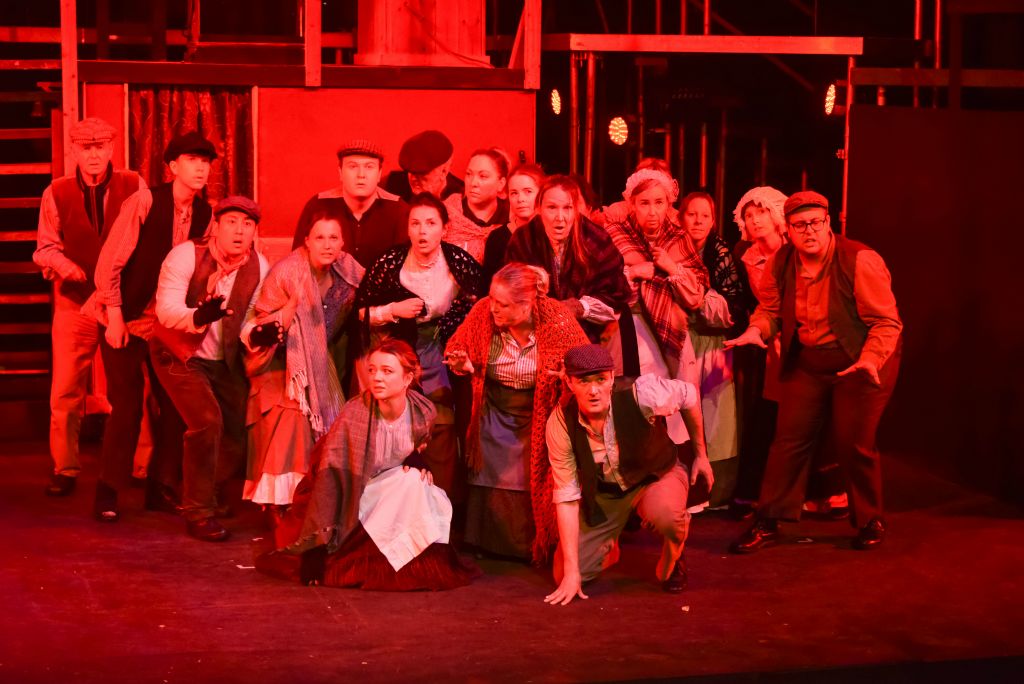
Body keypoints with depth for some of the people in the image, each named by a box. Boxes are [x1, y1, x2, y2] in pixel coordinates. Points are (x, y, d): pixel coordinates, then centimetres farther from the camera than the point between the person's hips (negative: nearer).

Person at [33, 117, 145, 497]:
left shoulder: (133, 187, 0)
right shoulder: (57, 194, 4)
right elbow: (45, 247, 8)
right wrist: (63, 264, -14)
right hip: (76, 304, 1)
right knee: (65, 393, 0)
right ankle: (65, 469, 12)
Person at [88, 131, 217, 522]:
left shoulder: (205, 215, 0)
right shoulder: (144, 202, -15)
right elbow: (109, 263, -14)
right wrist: (115, 317, -16)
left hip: (167, 324, 5)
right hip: (125, 318, -5)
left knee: (175, 404, 2)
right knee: (127, 406, -7)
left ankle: (160, 489, 15)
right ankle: (107, 493, 6)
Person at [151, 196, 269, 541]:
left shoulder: (259, 266, -7)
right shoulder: (186, 255, -20)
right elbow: (166, 309, -30)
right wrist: (198, 317, -50)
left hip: (225, 361, 5)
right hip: (179, 354, -5)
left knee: (238, 437, 4)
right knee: (207, 421, -23)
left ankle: (205, 496, 33)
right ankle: (198, 512, -9)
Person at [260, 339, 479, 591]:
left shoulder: (423, 412, -14)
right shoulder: (355, 413, -27)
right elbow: (330, 478, -27)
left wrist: (416, 458, -12)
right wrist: (316, 546, -30)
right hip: (354, 498, -4)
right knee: (408, 482, -27)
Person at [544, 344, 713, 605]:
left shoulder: (641, 395, -32)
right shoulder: (560, 423, -25)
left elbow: (688, 394, -10)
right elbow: (566, 496, -20)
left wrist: (700, 455, 3)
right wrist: (572, 571, -22)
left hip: (657, 476, -2)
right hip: (602, 492, 2)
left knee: (667, 514, -39)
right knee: (563, 575, -8)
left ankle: (672, 566, -2)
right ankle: (608, 545, 27)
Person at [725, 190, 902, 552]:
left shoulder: (860, 261, -21)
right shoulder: (781, 262, -6)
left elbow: (887, 321, -21)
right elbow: (770, 308, 7)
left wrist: (870, 360, -36)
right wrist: (757, 330, -15)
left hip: (861, 362, -4)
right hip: (807, 361, 4)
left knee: (853, 443, -2)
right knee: (790, 438, 1)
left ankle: (869, 521, 20)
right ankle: (768, 524, 9)